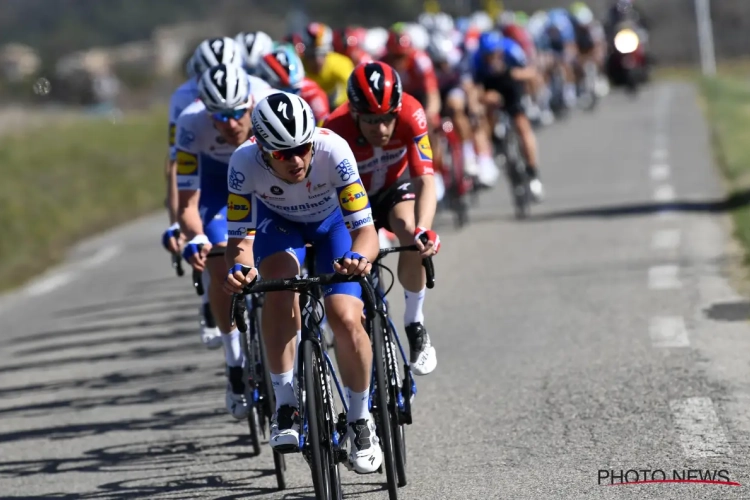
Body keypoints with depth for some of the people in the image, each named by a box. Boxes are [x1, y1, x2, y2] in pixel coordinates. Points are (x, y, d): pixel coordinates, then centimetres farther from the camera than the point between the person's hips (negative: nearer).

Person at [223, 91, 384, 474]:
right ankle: (285, 405, -21)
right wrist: (239, 269, -52)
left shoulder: (333, 151, -38)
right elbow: (240, 239, -30)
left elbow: (365, 229, -38)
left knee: (346, 319, -19)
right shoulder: (245, 163, -34)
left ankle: (360, 420, 5)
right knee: (280, 283, -32)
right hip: (278, 221, 1)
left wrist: (359, 257, -59)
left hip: (333, 223, -1)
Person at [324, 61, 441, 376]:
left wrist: (422, 230, -56)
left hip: (396, 188, 0)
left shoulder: (410, 116, -33)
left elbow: (425, 180, -39)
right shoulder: (336, 131, -36)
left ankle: (415, 325, -10)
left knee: (412, 238, -31)